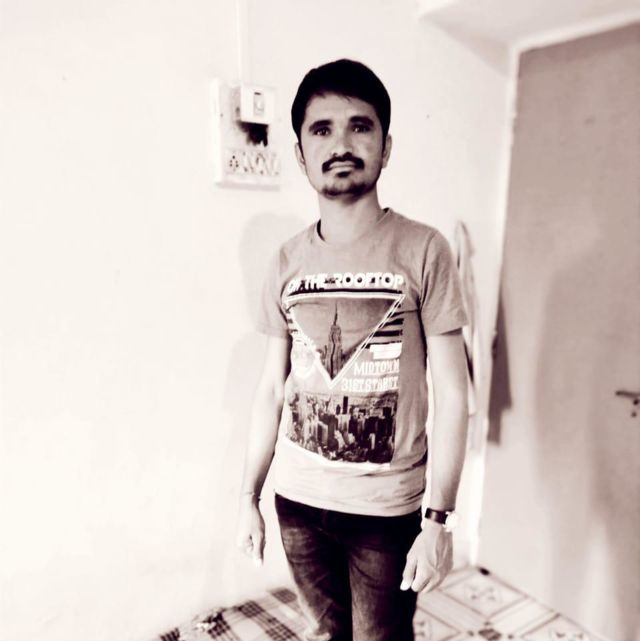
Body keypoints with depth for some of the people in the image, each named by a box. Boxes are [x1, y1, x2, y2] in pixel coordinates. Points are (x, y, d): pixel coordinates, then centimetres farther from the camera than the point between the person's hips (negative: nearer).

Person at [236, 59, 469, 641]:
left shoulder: (422, 251, -11)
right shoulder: (286, 263, -1)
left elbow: (451, 394, -10)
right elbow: (272, 389, 4)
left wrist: (439, 520, -12)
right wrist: (249, 496, 6)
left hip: (388, 506, -3)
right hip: (297, 498, 3)